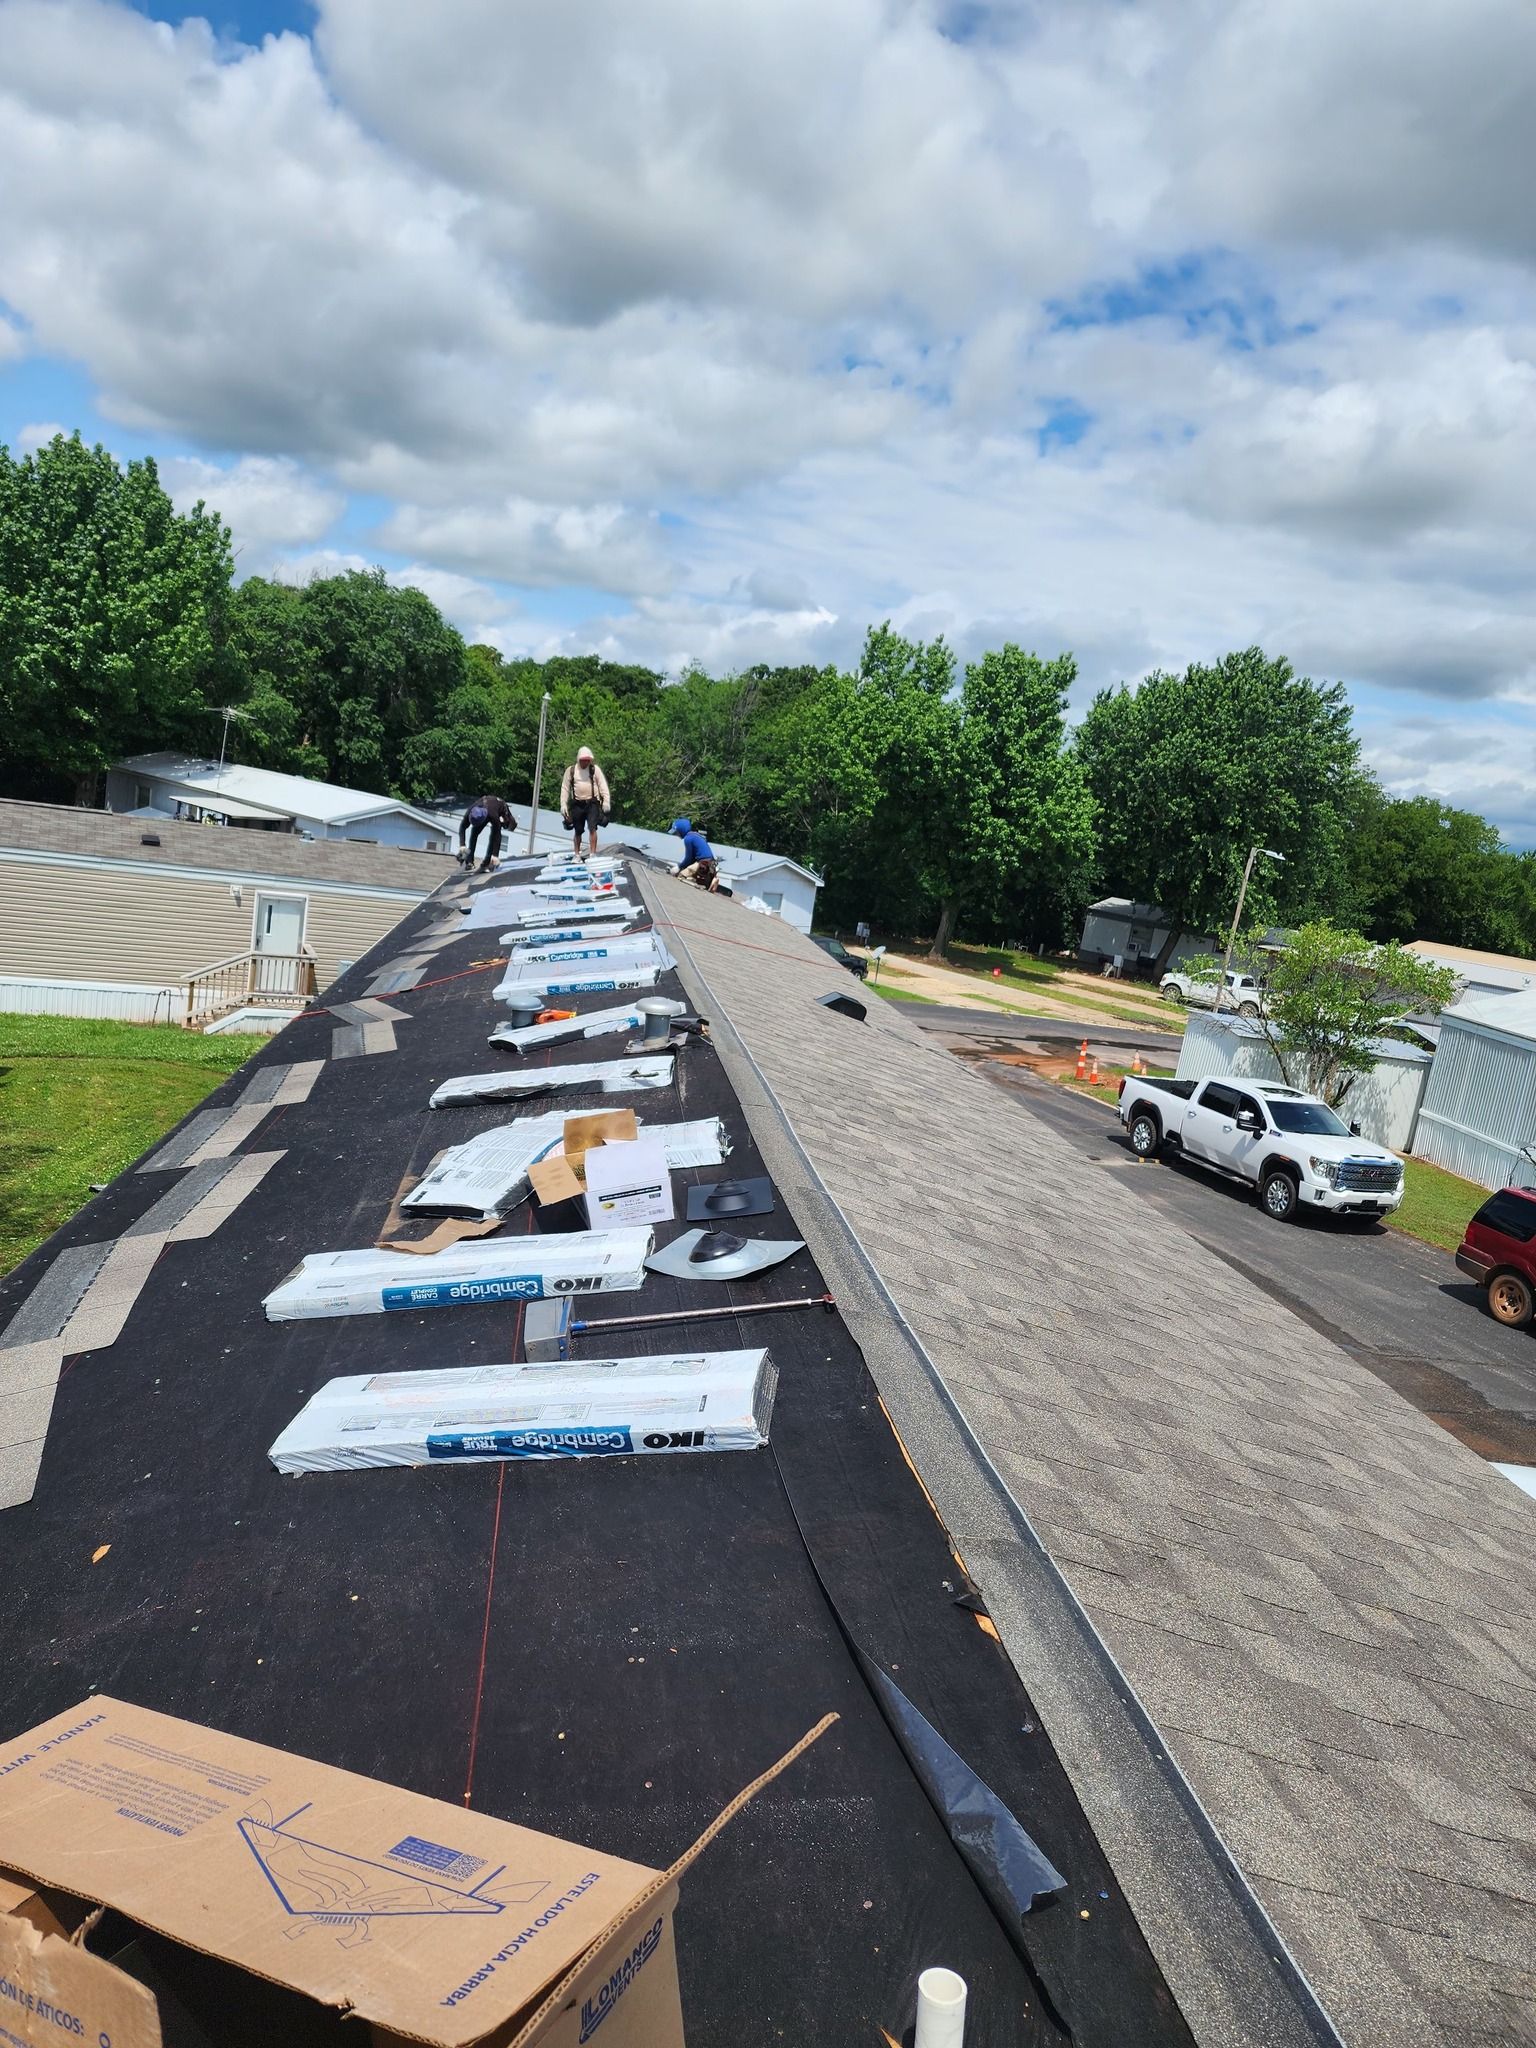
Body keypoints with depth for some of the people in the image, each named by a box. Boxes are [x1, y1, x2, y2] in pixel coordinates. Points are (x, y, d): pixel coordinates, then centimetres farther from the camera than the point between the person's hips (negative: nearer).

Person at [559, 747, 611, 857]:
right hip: (577, 804, 2)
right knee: (578, 831, 9)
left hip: (592, 803, -2)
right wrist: (563, 804, 1)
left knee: (592, 828, -17)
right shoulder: (571, 770, 5)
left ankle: (592, 854, -17)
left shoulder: (595, 769, 3)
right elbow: (565, 788, 8)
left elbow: (603, 785, 0)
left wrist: (606, 801, -12)